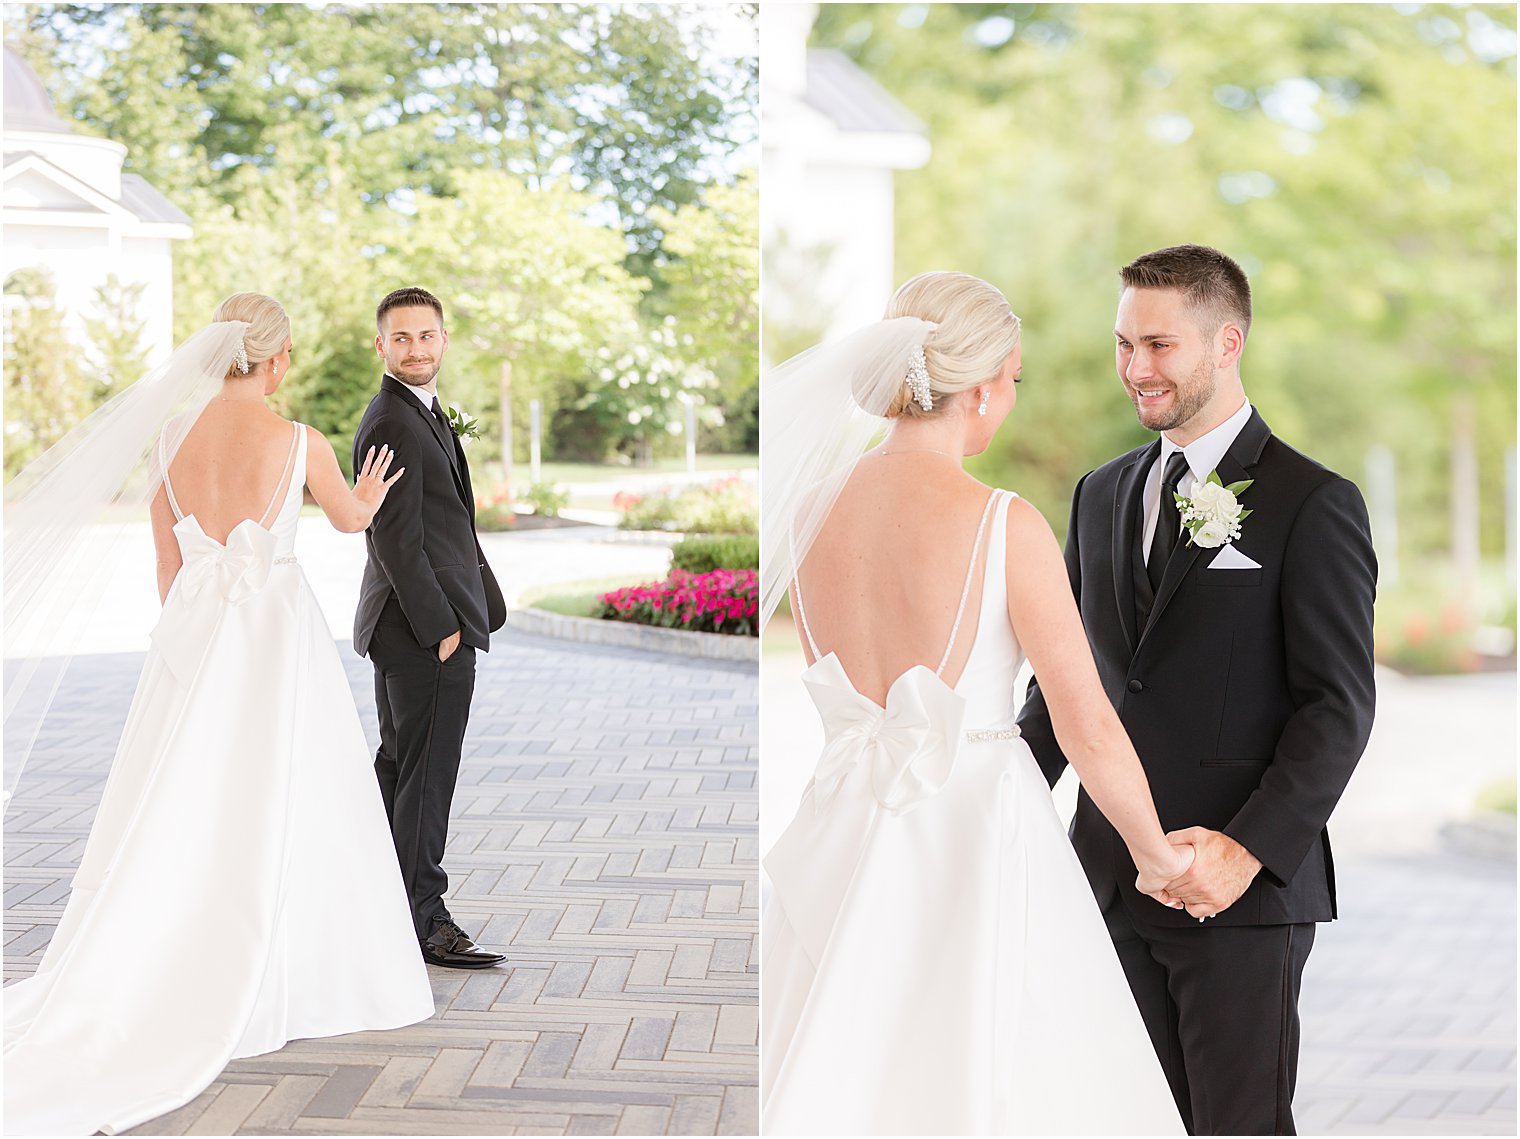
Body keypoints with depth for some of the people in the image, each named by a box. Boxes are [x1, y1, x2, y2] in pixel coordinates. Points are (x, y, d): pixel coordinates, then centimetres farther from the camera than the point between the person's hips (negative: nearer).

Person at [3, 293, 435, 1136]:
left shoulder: (172, 439, 1)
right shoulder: (301, 443, -9)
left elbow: (167, 565, 9)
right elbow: (350, 519, 12)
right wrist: (372, 496, 35)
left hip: (192, 634, 4)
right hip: (276, 632, -3)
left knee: (176, 820, 8)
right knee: (278, 815, 6)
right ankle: (288, 984, 14)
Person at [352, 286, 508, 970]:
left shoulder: (425, 415, 16)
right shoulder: (391, 426, -17)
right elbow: (396, 541, -21)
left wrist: (479, 605, 17)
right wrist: (441, 628, -20)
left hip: (407, 629, 11)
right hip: (426, 628, -11)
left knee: (397, 765, 17)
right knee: (427, 774, -4)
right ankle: (424, 921, 4)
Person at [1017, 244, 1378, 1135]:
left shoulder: (1313, 504, -6)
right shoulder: (1102, 494, 13)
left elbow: (1338, 705, -10)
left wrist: (1251, 850, -21)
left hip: (1247, 889, -5)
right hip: (1112, 880, 6)